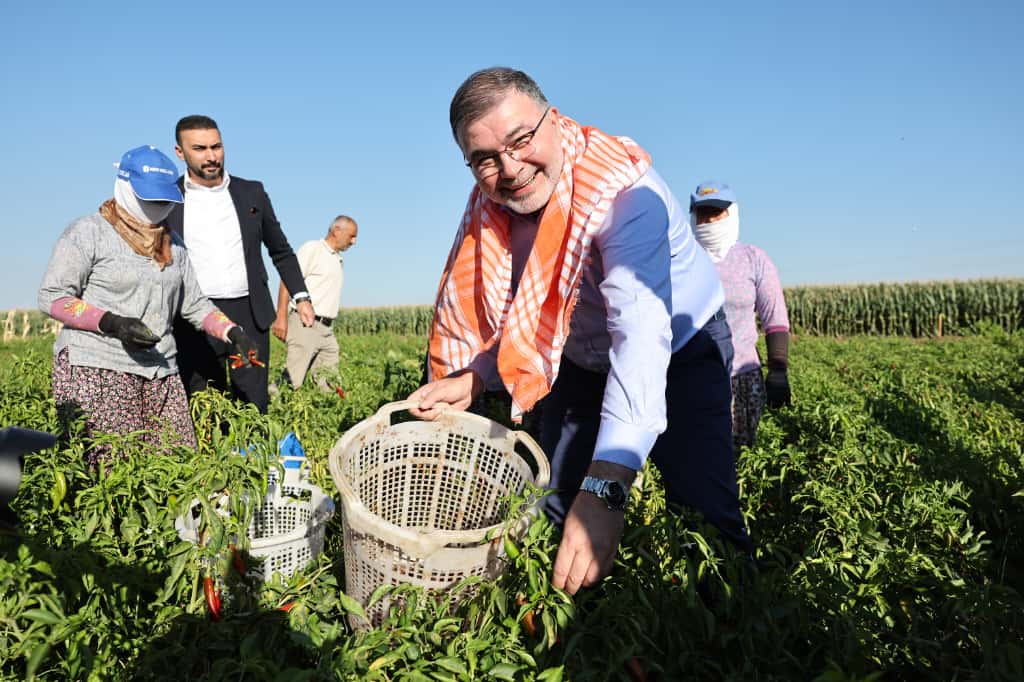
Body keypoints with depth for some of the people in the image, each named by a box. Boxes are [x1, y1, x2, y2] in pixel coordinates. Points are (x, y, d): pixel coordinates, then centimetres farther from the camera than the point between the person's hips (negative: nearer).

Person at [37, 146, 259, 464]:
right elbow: (52, 297, -3)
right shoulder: (87, 232, 0)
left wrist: (233, 333, 1)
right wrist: (110, 322, -18)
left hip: (160, 371, 6)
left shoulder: (172, 243, 18)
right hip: (96, 367, -5)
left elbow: (194, 304, 18)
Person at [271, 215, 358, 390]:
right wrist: (281, 317, -19)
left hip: (326, 329, 8)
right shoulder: (312, 249, -2)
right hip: (305, 325, -8)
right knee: (293, 382, -14)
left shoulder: (338, 259, 22)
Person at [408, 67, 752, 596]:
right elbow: (512, 315, -2)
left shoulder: (621, 189, -34)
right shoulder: (489, 206, -13)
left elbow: (642, 334, -46)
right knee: (554, 513, 6)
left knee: (706, 517, -16)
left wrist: (605, 487, -55)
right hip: (582, 363, 5)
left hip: (680, 350, -5)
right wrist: (470, 380, -22)